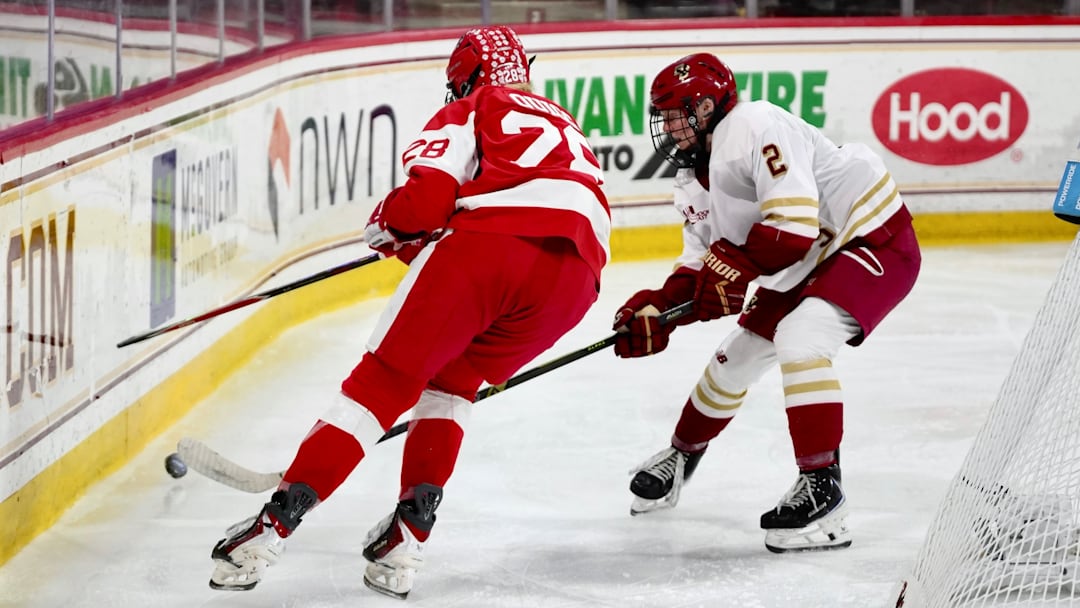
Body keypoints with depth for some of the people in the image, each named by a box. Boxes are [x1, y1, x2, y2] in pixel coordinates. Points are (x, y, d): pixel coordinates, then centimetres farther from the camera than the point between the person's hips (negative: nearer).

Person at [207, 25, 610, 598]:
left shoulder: (471, 111, 21)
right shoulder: (566, 127, 40)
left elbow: (426, 196, 3)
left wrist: (387, 227, 24)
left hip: (489, 245, -5)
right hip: (576, 273, 5)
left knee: (383, 381, 1)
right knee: (452, 382, 25)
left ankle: (275, 523, -9)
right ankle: (407, 541, 10)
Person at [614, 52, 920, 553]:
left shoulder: (755, 129, -25)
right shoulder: (694, 176, 7)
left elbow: (795, 224, -31)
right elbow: (702, 261, 10)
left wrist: (732, 266, -26)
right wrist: (658, 310, -6)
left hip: (874, 243, -10)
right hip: (806, 268, 10)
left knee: (799, 339, -29)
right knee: (736, 357, 15)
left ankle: (821, 489, -27)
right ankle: (680, 458, 40)